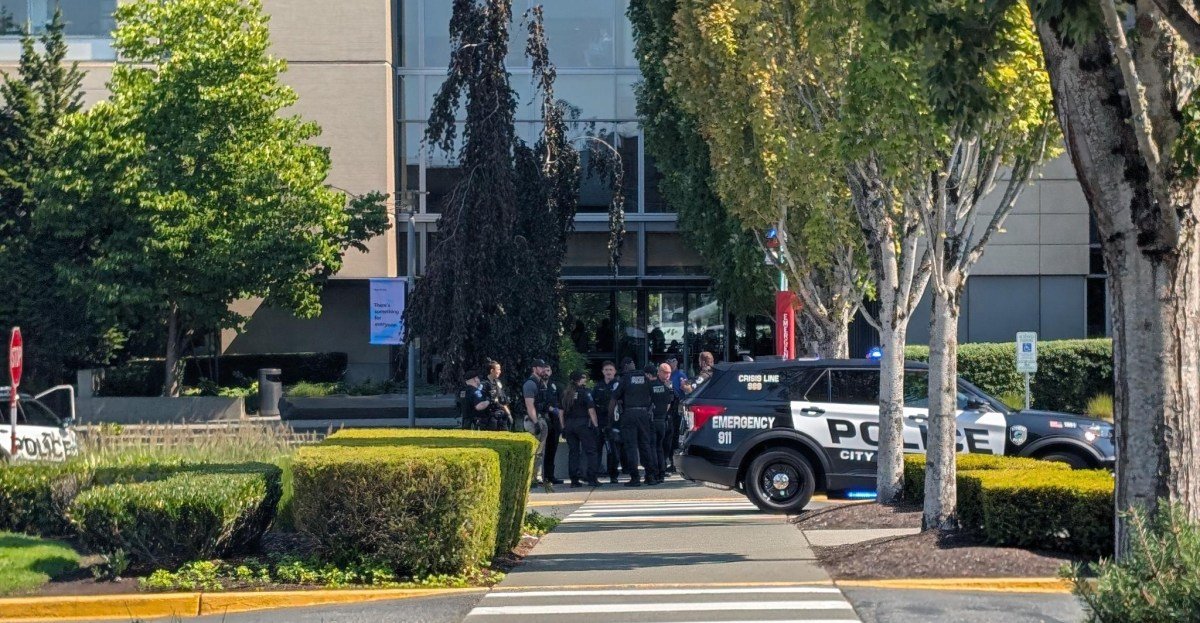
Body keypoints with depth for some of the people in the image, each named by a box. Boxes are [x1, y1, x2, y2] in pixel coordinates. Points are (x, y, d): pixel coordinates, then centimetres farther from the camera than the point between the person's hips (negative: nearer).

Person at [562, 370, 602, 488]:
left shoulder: (566, 393, 10)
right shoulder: (585, 392, -7)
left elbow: (561, 412, 11)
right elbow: (591, 410, -10)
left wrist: (563, 427, 15)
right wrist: (596, 425, -6)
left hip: (569, 425, 5)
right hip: (583, 424, -5)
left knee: (572, 452, 8)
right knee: (590, 451, 0)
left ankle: (574, 480, 6)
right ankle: (592, 478, -6)